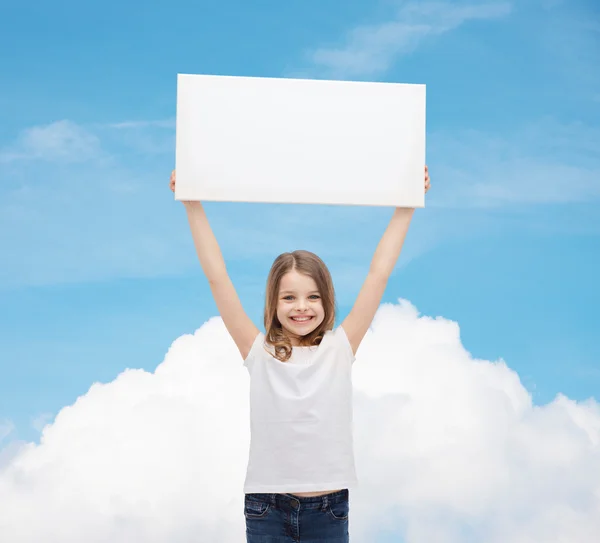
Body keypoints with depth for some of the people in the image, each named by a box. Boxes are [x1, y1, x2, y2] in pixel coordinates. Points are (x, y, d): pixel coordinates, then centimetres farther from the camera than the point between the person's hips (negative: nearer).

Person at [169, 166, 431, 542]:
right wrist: (193, 206, -7)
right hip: (267, 510, 0)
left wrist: (406, 206, -3)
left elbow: (379, 273, -1)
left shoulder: (340, 348, 1)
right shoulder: (259, 352, 0)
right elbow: (217, 276, -4)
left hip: (329, 509, 1)